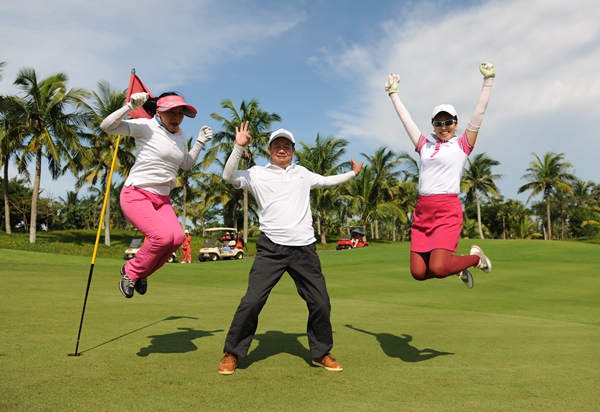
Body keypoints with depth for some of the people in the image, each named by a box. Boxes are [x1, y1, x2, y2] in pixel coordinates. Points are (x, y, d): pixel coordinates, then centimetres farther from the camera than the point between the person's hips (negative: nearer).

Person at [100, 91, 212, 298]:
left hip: (162, 199, 6)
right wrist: (131, 106, -22)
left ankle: (139, 273, 6)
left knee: (177, 238, -19)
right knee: (164, 235, -27)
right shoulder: (145, 127, -6)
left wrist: (200, 143, 19)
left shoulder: (180, 135, 14)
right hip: (136, 195, -6)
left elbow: (186, 164, 28)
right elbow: (106, 126, -14)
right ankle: (130, 272, 1)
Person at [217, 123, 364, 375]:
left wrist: (352, 173, 37)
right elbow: (229, 177, -10)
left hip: (304, 249, 4)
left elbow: (326, 181, 34)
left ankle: (321, 353, 27)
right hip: (271, 248, -3)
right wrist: (239, 147, -19)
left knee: (320, 303, 6)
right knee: (252, 301, -8)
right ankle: (232, 354, 11)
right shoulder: (257, 174, 5)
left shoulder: (302, 173, 17)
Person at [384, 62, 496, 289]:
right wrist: (393, 93, 29)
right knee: (418, 272, -2)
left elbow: (480, 111, 3)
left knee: (437, 269, -18)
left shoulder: (462, 145, 6)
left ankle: (475, 257, 13)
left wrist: (488, 79, 1)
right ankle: (455, 265, 28)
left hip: (448, 210, -4)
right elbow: (406, 119, 24)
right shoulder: (424, 146, 16)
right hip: (422, 211, 5)